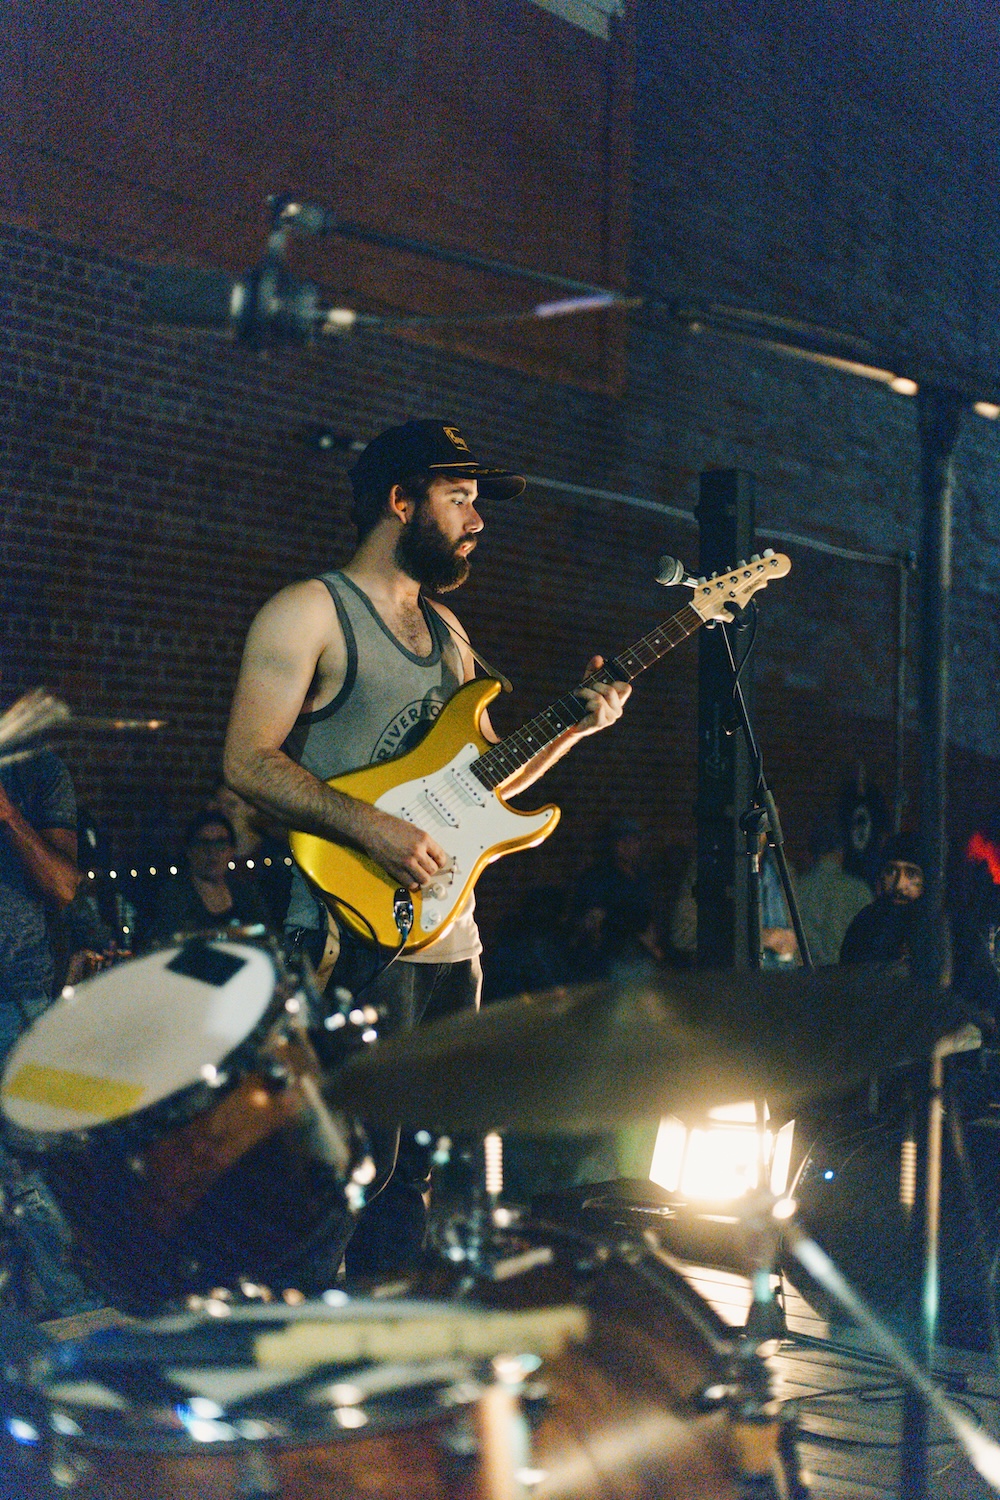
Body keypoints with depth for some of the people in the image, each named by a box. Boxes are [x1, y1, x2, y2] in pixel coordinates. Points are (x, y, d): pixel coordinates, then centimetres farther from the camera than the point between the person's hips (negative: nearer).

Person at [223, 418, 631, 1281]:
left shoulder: (446, 631, 19)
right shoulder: (311, 612, -5)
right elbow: (249, 762, -13)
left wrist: (575, 725, 8)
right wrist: (375, 830, -23)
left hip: (449, 937, 8)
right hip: (360, 929, -8)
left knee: (413, 1168, 13)